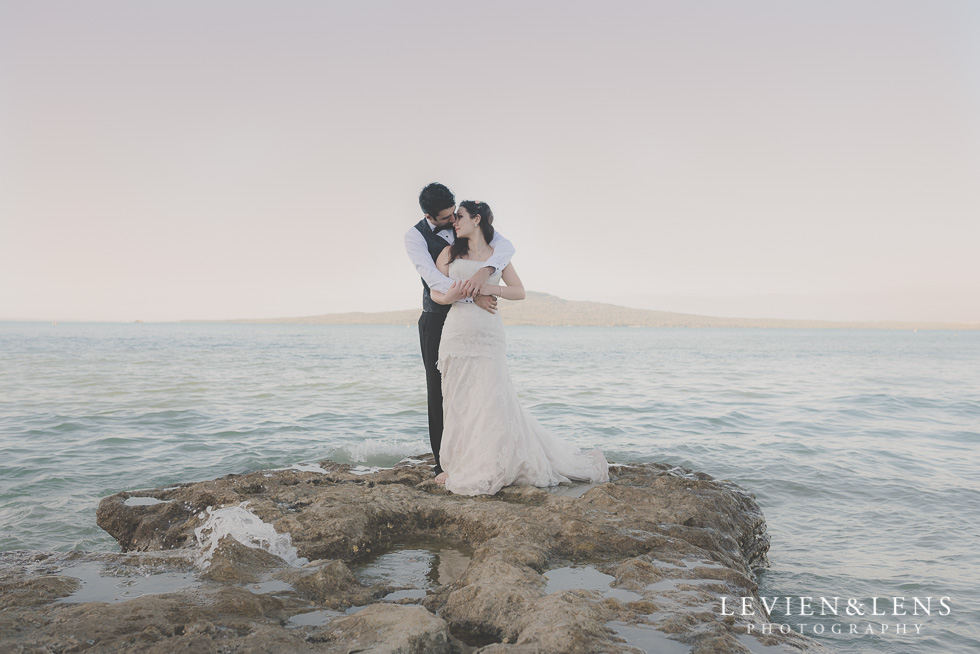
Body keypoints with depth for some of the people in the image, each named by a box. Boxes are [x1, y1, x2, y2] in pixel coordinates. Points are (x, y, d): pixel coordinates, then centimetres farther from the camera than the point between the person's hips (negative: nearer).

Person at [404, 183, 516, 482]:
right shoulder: (415, 236, -10)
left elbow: (505, 245, -16)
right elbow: (434, 280, -22)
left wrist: (483, 271, -35)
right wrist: (473, 296, -33)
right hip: (437, 320, -3)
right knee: (439, 390, 0)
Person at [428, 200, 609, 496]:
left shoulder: (497, 254, 13)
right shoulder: (450, 253, 15)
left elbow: (519, 291, 9)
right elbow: (434, 291, 11)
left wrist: (488, 288, -6)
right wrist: (448, 297, -12)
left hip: (489, 336, -1)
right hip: (457, 335, 1)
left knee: (492, 401, -8)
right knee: (459, 403, 0)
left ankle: (490, 469, 5)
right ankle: (462, 465, 9)